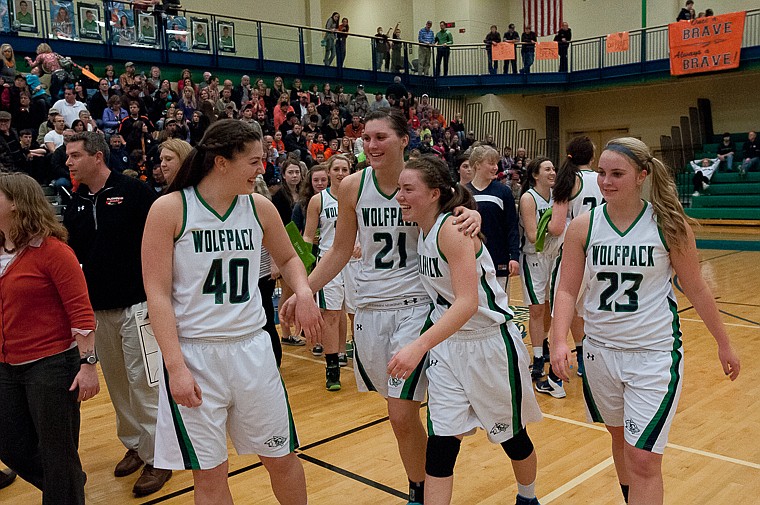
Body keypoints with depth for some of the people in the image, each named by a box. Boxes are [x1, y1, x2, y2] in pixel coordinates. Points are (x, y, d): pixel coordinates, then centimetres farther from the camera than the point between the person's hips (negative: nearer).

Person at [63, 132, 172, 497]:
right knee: (116, 381, 14)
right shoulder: (76, 202, 9)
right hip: (97, 308, 6)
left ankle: (157, 457, 10)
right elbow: (71, 251, 18)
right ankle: (134, 445, 30)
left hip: (136, 303, -6)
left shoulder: (134, 191, -9)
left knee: (142, 381, -3)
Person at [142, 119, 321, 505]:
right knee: (209, 474, 8)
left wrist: (303, 292, -3)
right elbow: (157, 294, -10)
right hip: (193, 354, -3)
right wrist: (176, 367, -16)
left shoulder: (260, 208, 1)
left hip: (251, 348, 3)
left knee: (282, 457, 13)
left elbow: (287, 258, 19)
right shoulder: (169, 209, -9)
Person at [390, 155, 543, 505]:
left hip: (491, 343, -6)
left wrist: (419, 346, -42)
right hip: (447, 344, 6)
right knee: (440, 444, 0)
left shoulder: (453, 228, -23)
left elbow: (468, 302, -33)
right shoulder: (422, 230, 0)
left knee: (512, 436, 16)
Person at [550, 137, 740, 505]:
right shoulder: (583, 226, -5)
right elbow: (567, 290, -5)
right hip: (600, 350, 3)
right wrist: (559, 341, -20)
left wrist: (723, 343, 9)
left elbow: (695, 288, 1)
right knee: (620, 438, 20)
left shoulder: (669, 225, -9)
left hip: (655, 353, -3)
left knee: (644, 461, -6)